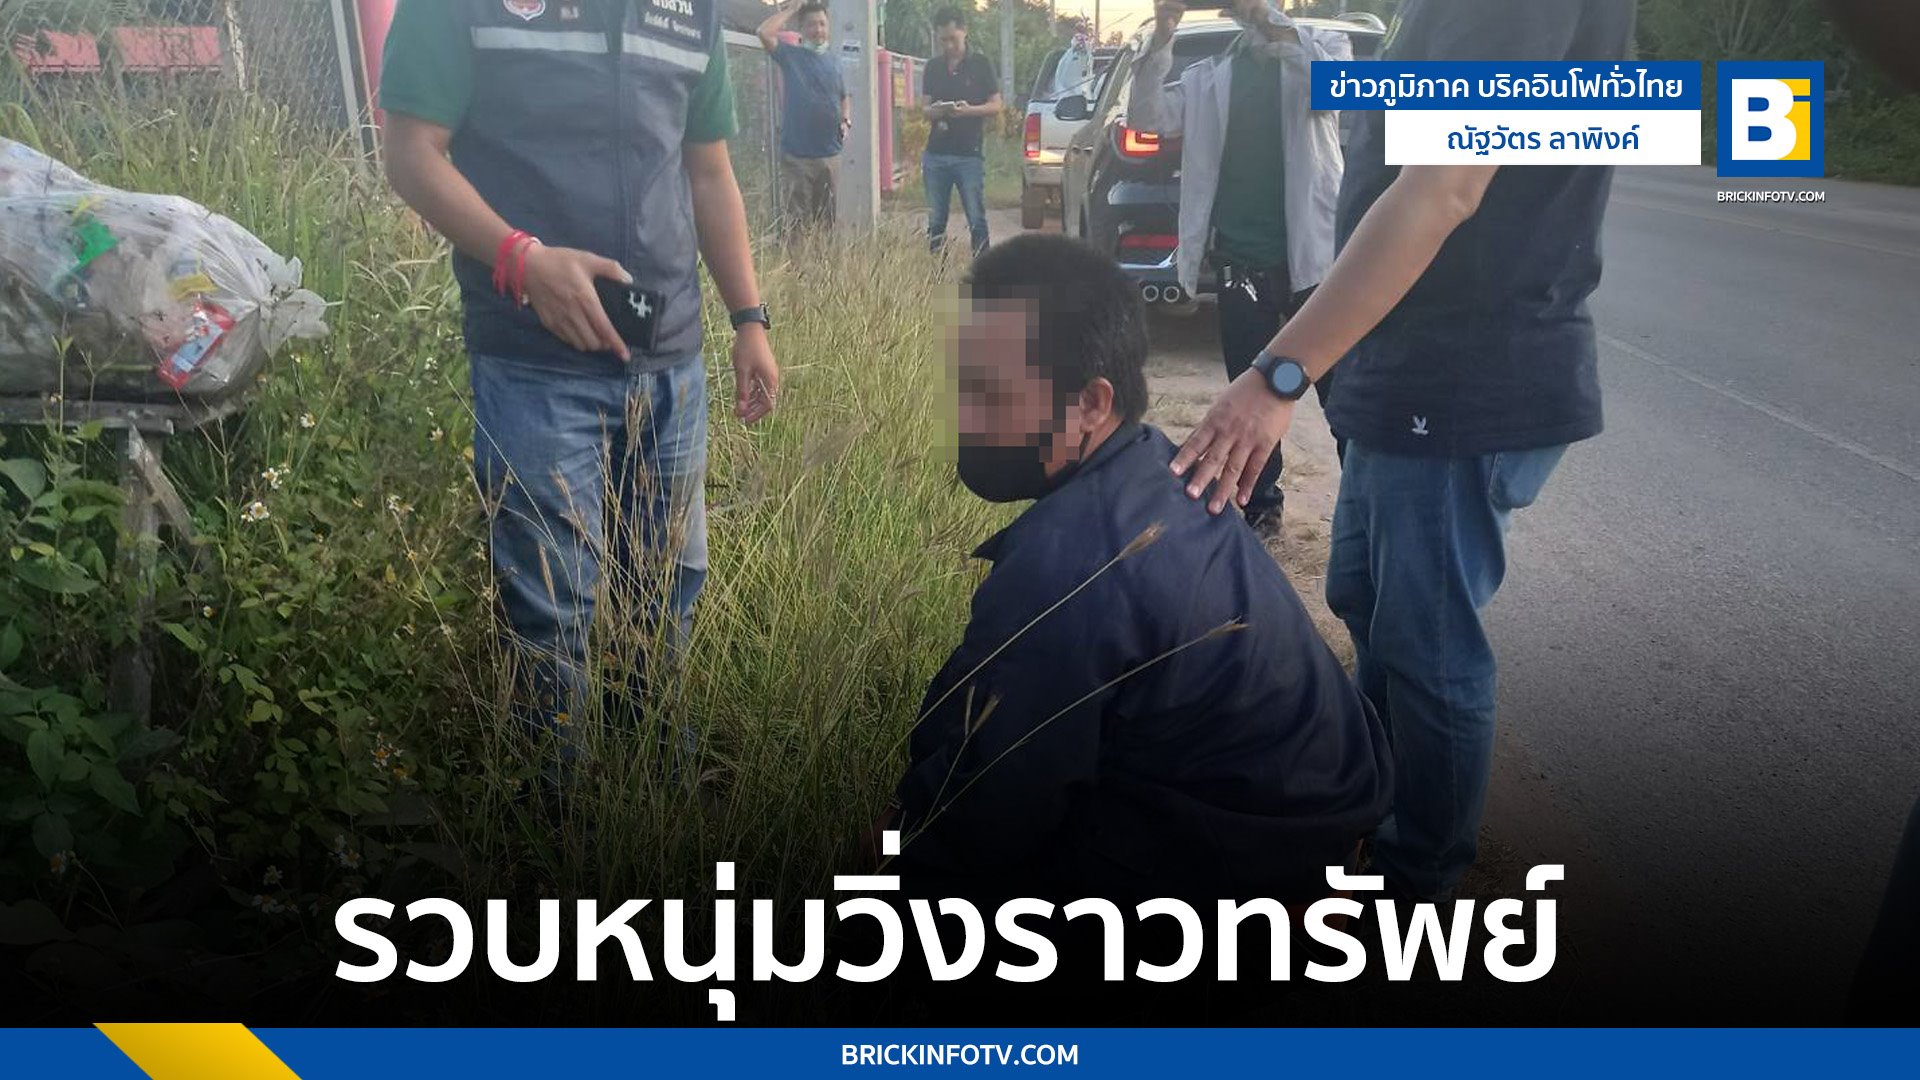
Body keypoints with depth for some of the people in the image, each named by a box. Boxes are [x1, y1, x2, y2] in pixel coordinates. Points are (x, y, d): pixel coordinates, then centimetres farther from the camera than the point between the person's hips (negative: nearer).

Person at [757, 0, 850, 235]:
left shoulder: (834, 61, 14)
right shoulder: (790, 55, 0)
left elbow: (844, 97, 25)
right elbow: (764, 32, -18)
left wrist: (846, 121, 5)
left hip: (831, 154, 5)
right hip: (797, 155, -5)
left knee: (828, 219, 13)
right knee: (798, 221, -4)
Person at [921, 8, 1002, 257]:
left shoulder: (980, 64, 3)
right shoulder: (933, 67, 12)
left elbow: (996, 106, 1)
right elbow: (924, 108, 13)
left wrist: (968, 110, -18)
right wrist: (935, 112, -12)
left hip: (969, 154, -3)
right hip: (936, 154, 3)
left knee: (977, 220, -4)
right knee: (935, 222, 5)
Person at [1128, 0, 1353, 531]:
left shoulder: (1324, 45, 5)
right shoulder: (1211, 74, 12)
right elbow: (1148, 119, -1)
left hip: (1312, 252, -3)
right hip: (1240, 258, 3)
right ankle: (1262, 505, 23)